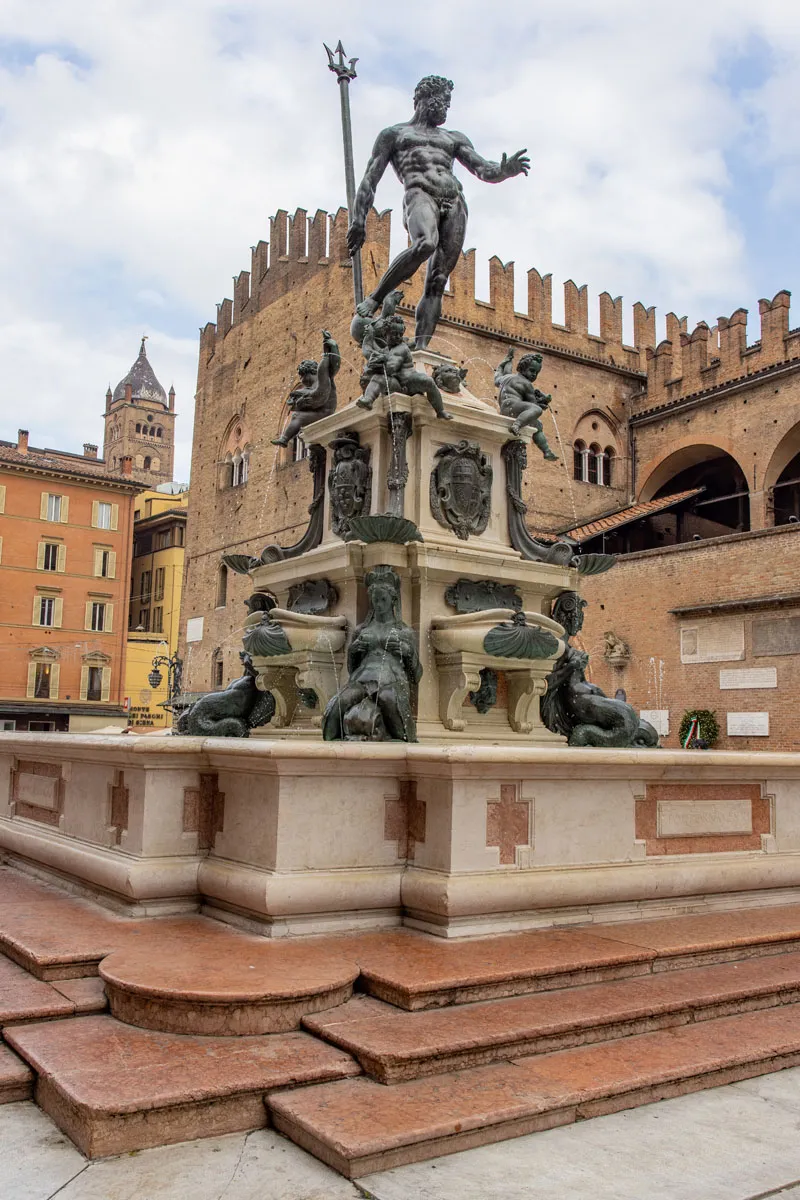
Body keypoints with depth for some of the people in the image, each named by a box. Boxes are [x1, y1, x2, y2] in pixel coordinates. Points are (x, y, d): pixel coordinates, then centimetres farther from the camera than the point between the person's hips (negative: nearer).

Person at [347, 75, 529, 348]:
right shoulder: (393, 134, 22)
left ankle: (420, 346, -20)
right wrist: (359, 221, 0)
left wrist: (505, 171, -5)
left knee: (438, 280, -12)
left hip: (455, 203, 4)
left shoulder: (454, 138, 33)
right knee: (426, 244, -38)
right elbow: (370, 179, 13)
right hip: (420, 195, -4)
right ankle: (374, 299, -26)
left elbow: (484, 171, 19)